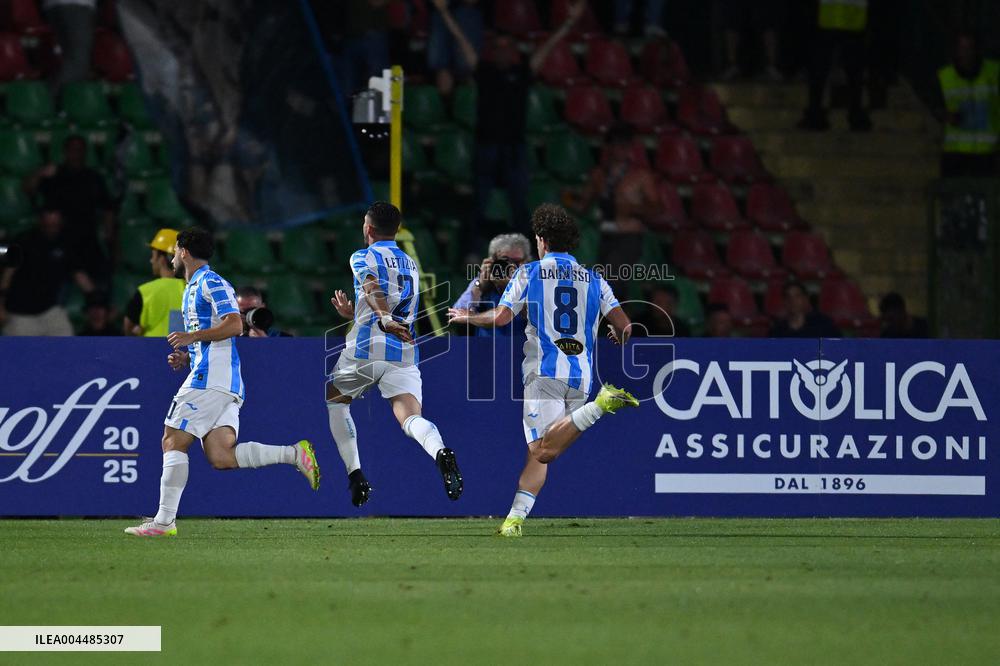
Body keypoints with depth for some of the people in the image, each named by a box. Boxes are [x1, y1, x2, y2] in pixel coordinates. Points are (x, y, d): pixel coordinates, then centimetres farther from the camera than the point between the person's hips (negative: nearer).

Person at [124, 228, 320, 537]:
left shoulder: (211, 283, -5)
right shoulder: (193, 288, 27)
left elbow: (234, 325, -16)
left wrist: (192, 336, -17)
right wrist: (185, 357, 19)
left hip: (210, 380, -10)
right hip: (223, 384, 10)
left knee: (173, 442, -8)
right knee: (221, 456, -6)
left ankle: (164, 520, -9)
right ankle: (294, 453, -10)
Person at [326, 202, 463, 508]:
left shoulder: (363, 257, 6)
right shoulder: (411, 265, 26)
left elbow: (373, 288, -16)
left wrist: (384, 318, -31)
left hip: (365, 350, -4)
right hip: (404, 354, 4)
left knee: (334, 401, 23)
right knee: (410, 418, -13)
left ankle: (355, 476, 13)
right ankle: (440, 452, -47)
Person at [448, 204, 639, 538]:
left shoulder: (529, 272, 4)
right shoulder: (594, 279, 12)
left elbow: (500, 317, -5)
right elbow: (624, 326, 6)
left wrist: (467, 317, 15)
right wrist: (618, 336, 31)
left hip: (544, 372, -5)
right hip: (580, 376, 5)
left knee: (542, 451, -18)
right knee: (539, 452, 9)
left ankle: (601, 404, -34)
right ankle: (515, 518, -2)